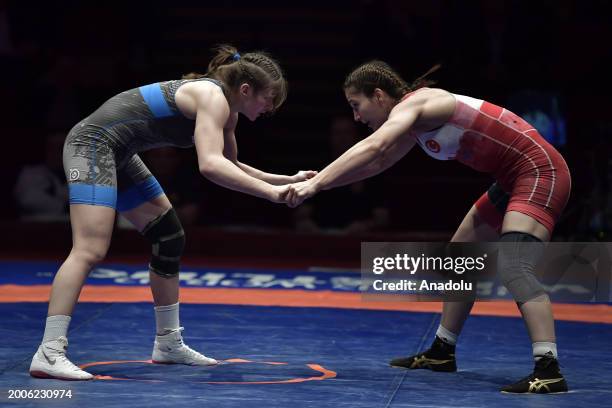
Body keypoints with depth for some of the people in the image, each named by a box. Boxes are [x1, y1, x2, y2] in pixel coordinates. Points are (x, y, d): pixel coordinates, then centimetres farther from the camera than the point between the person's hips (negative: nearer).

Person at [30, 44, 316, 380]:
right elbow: (210, 165, -35)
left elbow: (230, 168, 25)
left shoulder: (225, 111, 11)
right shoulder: (213, 98, -20)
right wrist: (270, 192, -37)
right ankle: (49, 353, -28)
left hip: (116, 155, 11)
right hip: (93, 142, -11)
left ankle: (169, 344, 22)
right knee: (90, 250, -22)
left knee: (170, 239, 14)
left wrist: (287, 180, 17)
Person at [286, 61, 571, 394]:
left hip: (539, 170, -11)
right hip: (513, 179, 11)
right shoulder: (414, 122, 13)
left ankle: (548, 370, -33)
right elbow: (378, 162, 26)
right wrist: (321, 179, 15)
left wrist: (315, 184, -36)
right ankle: (442, 352, 32)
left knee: (512, 267, -25)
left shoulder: (413, 103, -16)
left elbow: (372, 147, -33)